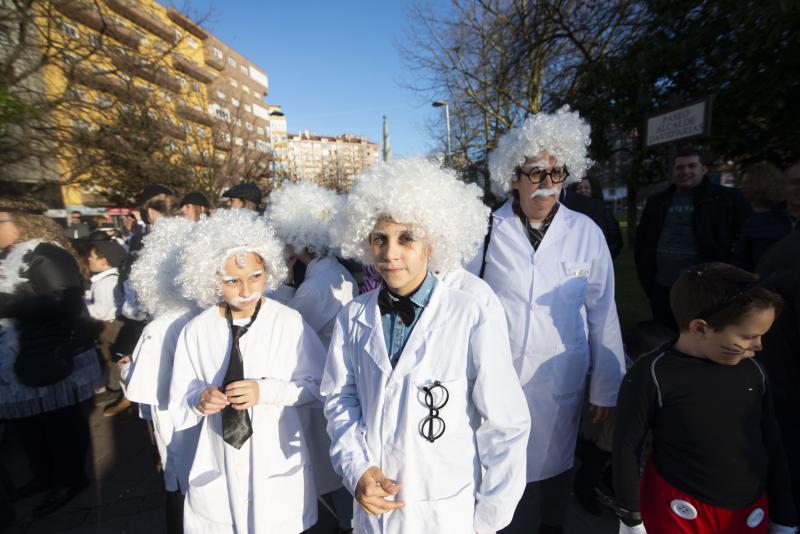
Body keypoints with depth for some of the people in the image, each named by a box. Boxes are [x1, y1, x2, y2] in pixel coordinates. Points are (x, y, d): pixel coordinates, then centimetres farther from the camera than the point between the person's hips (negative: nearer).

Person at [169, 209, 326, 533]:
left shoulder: (289, 322, -16)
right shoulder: (196, 332, -9)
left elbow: (320, 386, -10)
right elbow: (179, 410, 1)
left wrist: (266, 390, -21)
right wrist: (199, 400, -20)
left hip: (279, 470, -1)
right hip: (218, 472, 2)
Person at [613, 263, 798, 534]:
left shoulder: (753, 371, -5)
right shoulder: (653, 376, -22)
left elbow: (772, 445, 7)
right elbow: (627, 448, -15)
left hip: (751, 511, 5)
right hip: (680, 512, -5)